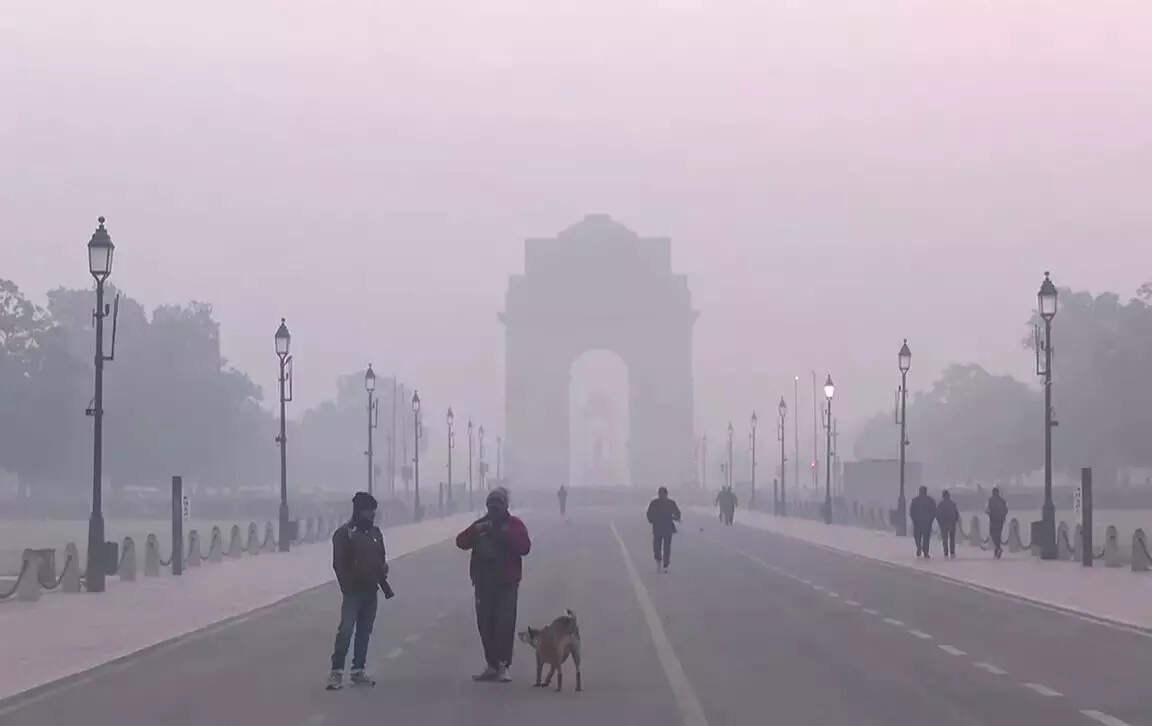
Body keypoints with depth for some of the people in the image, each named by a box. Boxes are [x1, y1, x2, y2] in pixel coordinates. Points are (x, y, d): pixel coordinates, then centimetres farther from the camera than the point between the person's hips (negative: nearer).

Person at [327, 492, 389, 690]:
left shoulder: (375, 532, 12)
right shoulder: (344, 533, -8)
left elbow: (381, 560, 20)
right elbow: (339, 564, -12)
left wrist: (383, 582, 9)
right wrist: (348, 587, -17)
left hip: (371, 591, 7)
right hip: (353, 591, -7)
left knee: (365, 631, 9)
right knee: (346, 629, -14)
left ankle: (358, 670, 15)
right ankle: (336, 672, -11)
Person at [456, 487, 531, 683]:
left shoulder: (514, 525, 2)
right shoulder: (480, 524, 11)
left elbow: (524, 547, -13)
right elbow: (461, 542, -1)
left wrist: (504, 535, -23)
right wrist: (476, 530, -18)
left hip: (506, 584, -4)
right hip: (483, 583, 4)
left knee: (505, 625, -9)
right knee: (485, 625, 6)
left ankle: (503, 666, -5)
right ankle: (491, 665, 15)